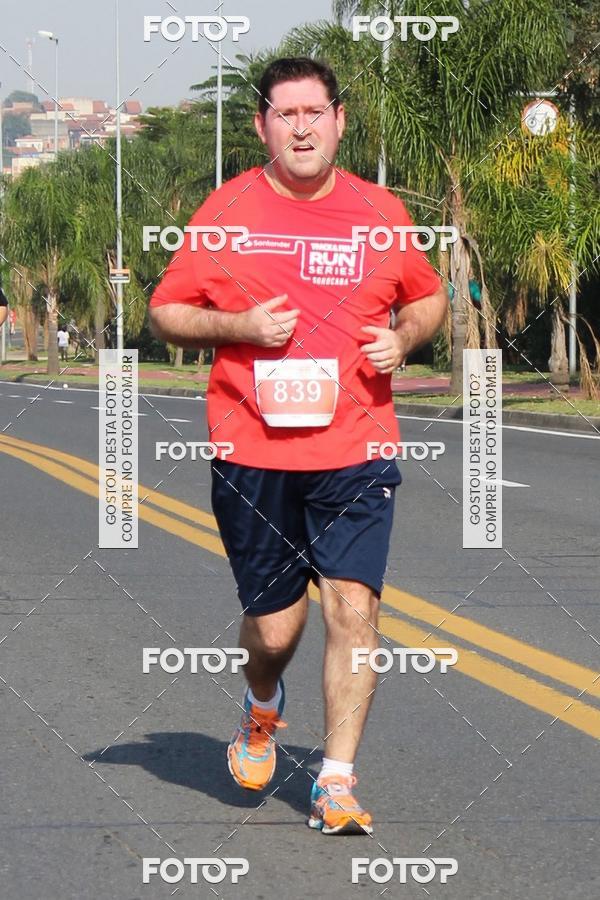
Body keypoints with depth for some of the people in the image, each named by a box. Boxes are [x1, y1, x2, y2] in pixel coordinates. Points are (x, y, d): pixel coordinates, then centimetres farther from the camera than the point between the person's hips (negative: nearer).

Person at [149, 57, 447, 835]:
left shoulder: (381, 213, 6)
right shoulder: (225, 212, 2)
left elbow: (429, 298, 20)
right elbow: (165, 313, 7)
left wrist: (403, 338, -1)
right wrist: (238, 327, -11)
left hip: (355, 450, 0)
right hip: (251, 454, 0)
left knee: (353, 605, -12)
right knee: (273, 628, 5)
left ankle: (337, 784, -3)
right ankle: (263, 709, 40)